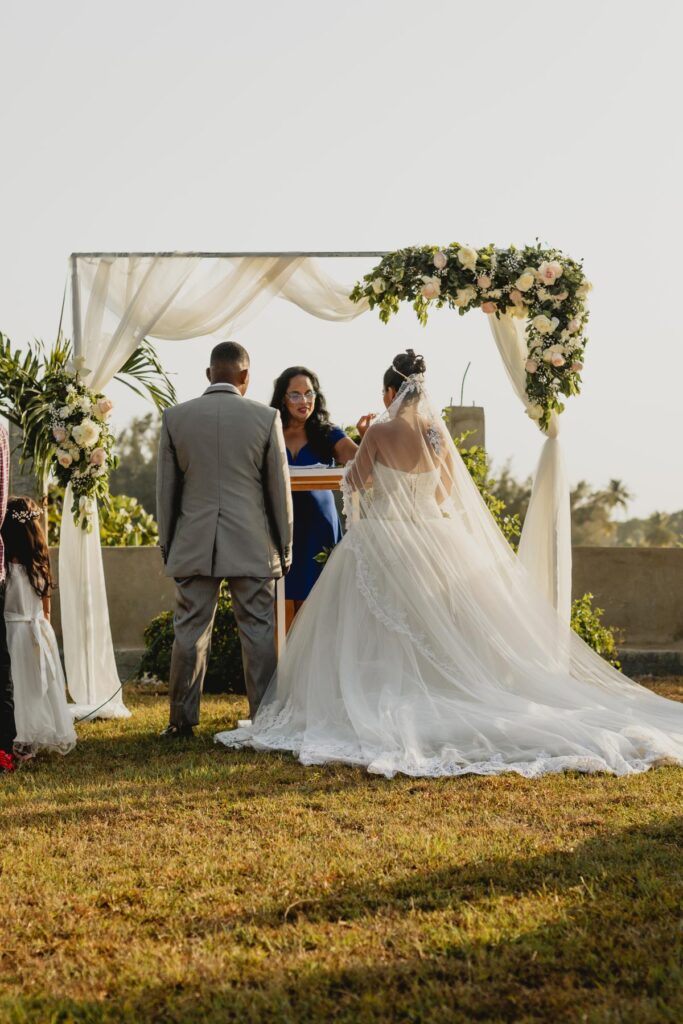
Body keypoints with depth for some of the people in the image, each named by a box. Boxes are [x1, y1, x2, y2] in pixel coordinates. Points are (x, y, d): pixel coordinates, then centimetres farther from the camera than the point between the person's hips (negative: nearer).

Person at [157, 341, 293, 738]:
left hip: (194, 545, 1)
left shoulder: (176, 417, 1)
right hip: (252, 545, -1)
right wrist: (285, 546, 10)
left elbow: (166, 488, 6)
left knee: (190, 631, 6)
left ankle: (182, 720, 9)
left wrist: (167, 542, 15)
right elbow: (279, 489, 1)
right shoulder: (266, 417, -3)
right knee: (259, 631, 4)